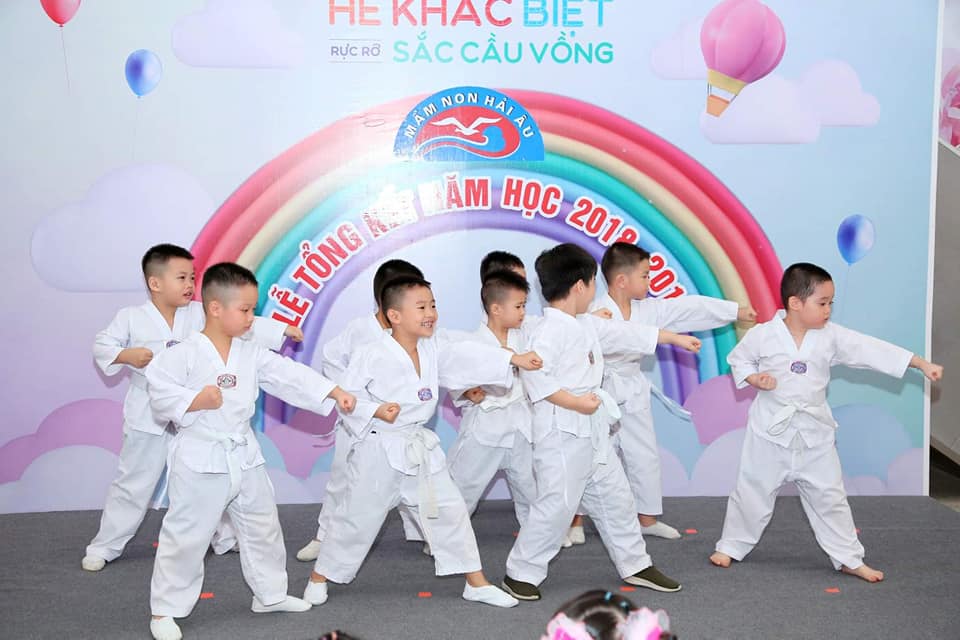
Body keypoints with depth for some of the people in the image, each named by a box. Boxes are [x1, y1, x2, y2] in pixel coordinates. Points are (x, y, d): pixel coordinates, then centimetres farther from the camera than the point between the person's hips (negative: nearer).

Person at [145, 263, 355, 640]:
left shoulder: (252, 354, 4)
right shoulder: (185, 353, -13)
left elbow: (290, 376, 2)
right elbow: (159, 392, -15)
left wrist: (334, 392, -5)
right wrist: (195, 401, -28)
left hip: (244, 456, 7)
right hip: (201, 460, -6)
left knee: (263, 527, 18)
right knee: (185, 536, 0)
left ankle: (270, 594, 35)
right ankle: (165, 609, 14)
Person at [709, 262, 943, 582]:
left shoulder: (831, 336, -6)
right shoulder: (763, 335, -13)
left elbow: (872, 350, -8)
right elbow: (738, 359, 2)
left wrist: (921, 363, -13)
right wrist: (755, 378, -17)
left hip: (815, 434, 3)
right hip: (771, 432, -3)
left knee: (829, 496, 9)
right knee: (752, 493, 7)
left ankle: (849, 559, 20)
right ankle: (730, 547, 25)